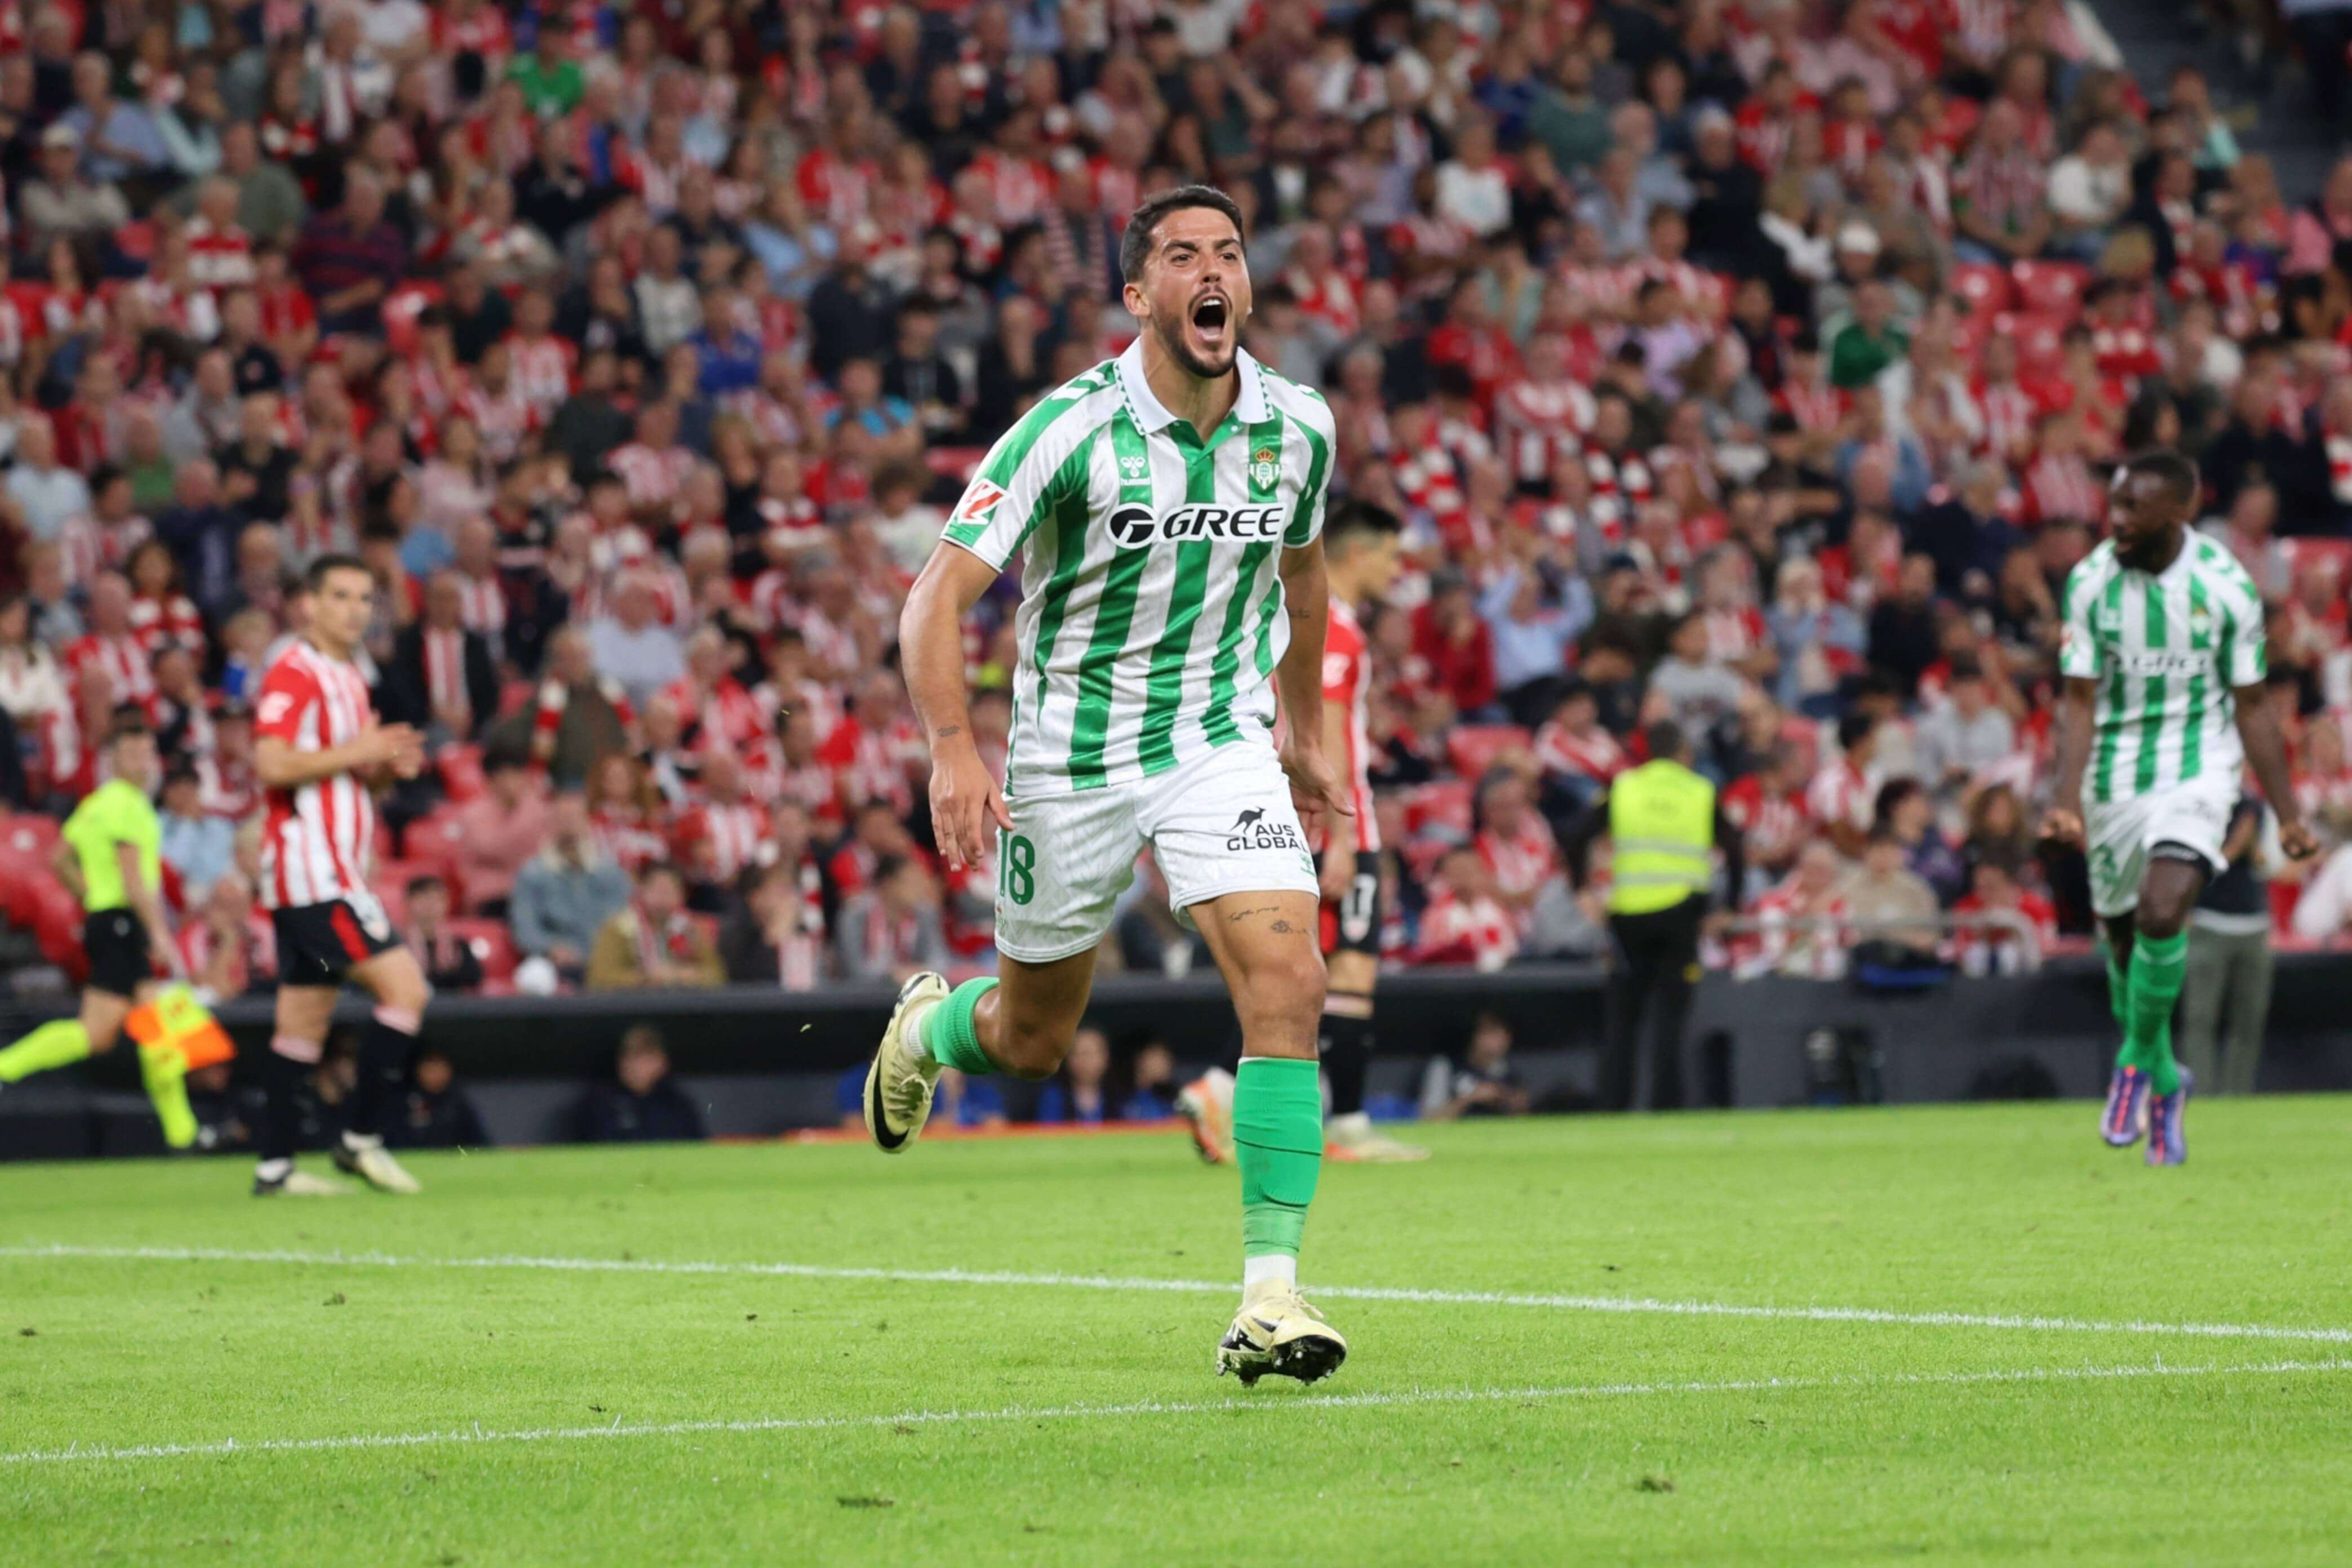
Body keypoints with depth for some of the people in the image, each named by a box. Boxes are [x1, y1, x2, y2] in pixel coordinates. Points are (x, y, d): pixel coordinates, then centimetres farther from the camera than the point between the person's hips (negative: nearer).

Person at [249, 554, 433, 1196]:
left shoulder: (350, 682, 19)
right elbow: (273, 764, -23)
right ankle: (362, 1138, -10)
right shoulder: (293, 675, -11)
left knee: (303, 1023, 8)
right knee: (405, 987, -14)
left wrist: (389, 765, 7)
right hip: (311, 865, -10)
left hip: (330, 871, 10)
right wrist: (353, 752, -17)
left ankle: (274, 1167, 9)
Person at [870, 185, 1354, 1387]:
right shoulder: (1071, 430, -17)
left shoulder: (1298, 426, -3)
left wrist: (1305, 731, 23)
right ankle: (926, 1028, 51)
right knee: (1032, 1042, 13)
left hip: (1223, 744, 2)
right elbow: (940, 592, -19)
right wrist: (952, 749, -31)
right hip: (1072, 758, -2)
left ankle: (1272, 1287, -18)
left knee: (1287, 983, -21)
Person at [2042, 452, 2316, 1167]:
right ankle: (2163, 1086, 35)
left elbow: (2251, 705, -1)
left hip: (2198, 771, -3)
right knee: (2123, 941, 11)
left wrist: (2288, 814, 1)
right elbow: (2079, 699, -5)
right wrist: (2067, 800, -17)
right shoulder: (2091, 581, -6)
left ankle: (2137, 1061, -2)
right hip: (2114, 779, 3)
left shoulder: (2225, 585, -10)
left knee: (2162, 915, -24)